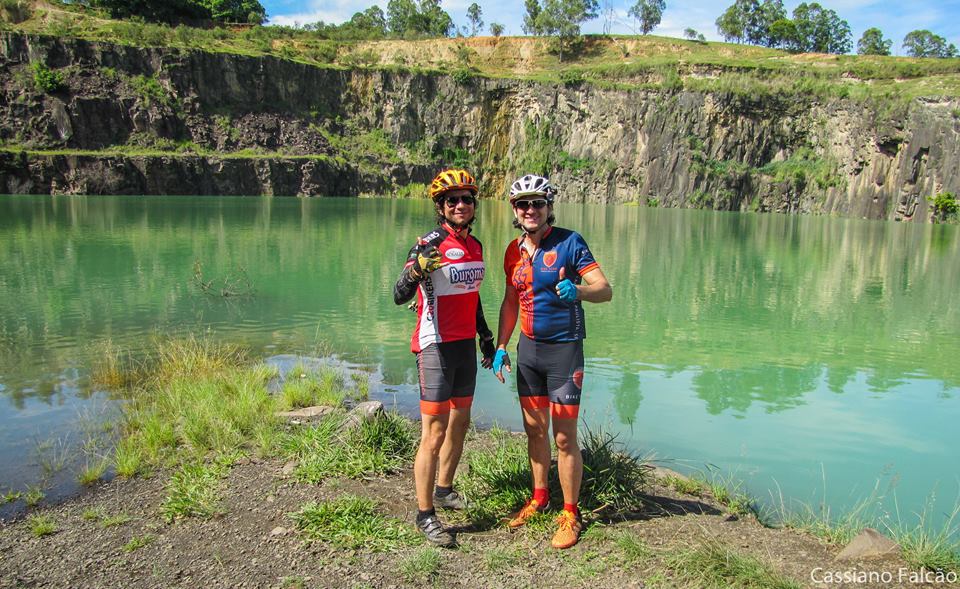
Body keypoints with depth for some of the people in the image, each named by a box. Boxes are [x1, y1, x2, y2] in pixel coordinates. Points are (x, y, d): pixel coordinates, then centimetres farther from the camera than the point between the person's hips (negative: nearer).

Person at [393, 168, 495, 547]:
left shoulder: (475, 246, 9)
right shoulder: (429, 245, -14)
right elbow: (399, 297, -25)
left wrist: (487, 339, 23)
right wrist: (418, 267, -44)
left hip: (465, 345, 8)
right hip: (436, 347, -8)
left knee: (460, 423, 18)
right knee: (434, 434, -6)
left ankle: (444, 491, 36)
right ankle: (425, 514, 4)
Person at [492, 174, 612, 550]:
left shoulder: (569, 242, -11)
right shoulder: (514, 251, 6)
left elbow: (605, 290, -16)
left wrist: (577, 291, -37)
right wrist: (500, 347, 9)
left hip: (564, 349, -6)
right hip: (528, 349, 6)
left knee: (564, 437, -2)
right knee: (535, 430, 15)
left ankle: (570, 515, 12)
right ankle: (539, 497, 33)